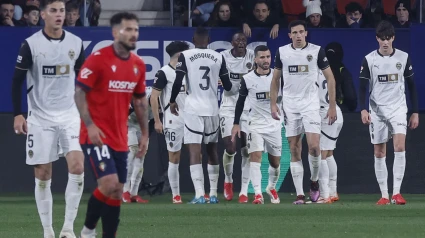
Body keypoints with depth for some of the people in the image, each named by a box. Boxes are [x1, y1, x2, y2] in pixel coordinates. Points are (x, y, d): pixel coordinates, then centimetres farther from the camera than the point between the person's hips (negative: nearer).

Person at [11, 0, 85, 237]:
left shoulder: (76, 43, 3)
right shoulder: (31, 44, -6)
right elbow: (17, 81, -2)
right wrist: (18, 114, -9)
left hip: (70, 115, 2)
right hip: (40, 118, -2)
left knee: (78, 167, -15)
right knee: (43, 175, 1)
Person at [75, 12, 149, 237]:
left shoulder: (138, 65, 7)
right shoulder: (98, 59, -12)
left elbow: (140, 100, 18)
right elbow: (79, 92, -11)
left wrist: (145, 134, 14)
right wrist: (90, 125, -21)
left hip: (120, 138, 7)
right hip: (96, 135, -7)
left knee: (117, 191, 6)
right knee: (109, 183, -19)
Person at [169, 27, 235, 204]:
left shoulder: (185, 56, -4)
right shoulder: (218, 58, 4)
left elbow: (178, 82, -8)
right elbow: (227, 86, 10)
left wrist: (172, 101, 10)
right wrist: (235, 88, 34)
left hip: (193, 109, -3)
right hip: (212, 109, 3)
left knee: (194, 151, -6)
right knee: (212, 151, 16)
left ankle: (199, 194, -17)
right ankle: (213, 194, 19)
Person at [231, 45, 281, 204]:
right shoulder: (247, 79, -5)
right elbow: (241, 101, 5)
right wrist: (236, 124, 3)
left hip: (274, 124, 2)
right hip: (256, 124, -2)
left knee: (275, 161, 10)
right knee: (255, 156, -19)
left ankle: (271, 188, 36)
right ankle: (258, 193, -24)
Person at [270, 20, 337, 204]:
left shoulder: (316, 51, -3)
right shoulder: (282, 52, 3)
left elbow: (330, 78, 2)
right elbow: (275, 79, 13)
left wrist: (332, 106, -2)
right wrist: (273, 104, 5)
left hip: (310, 104, -2)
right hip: (290, 105, 2)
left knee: (314, 146, -14)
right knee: (294, 151, 0)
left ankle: (314, 182, 11)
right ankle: (299, 194, 3)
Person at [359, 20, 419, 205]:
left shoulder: (403, 58, 2)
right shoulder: (369, 60, -1)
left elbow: (411, 86, 8)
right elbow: (363, 87, -1)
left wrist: (415, 112, 6)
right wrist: (363, 110, -15)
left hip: (398, 108, 0)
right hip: (377, 110, 0)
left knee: (400, 146, -18)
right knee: (379, 153, 1)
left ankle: (396, 192, -17)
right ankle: (384, 195, 8)